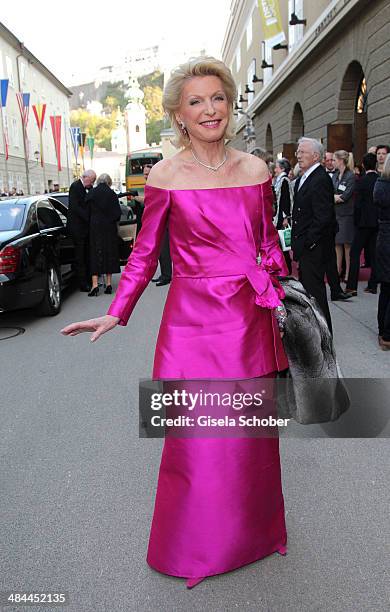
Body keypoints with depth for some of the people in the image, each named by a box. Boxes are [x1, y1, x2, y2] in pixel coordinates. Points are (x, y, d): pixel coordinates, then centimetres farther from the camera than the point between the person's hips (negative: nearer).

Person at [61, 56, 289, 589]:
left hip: (250, 321, 3)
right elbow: (145, 253, 1)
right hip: (193, 321, -3)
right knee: (195, 437, 3)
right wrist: (116, 313, -6)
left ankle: (252, 533, 37)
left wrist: (278, 301, 9)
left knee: (250, 432, 14)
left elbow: (270, 244, 13)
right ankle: (194, 547, 28)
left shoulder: (255, 170, 5)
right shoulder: (165, 176, -3)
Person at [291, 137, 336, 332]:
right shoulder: (301, 179, 14)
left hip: (314, 247, -9)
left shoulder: (321, 179, -16)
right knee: (306, 286, 14)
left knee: (314, 287, -3)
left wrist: (305, 243, -17)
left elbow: (322, 217, -21)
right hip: (303, 246, 9)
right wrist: (295, 244, 13)